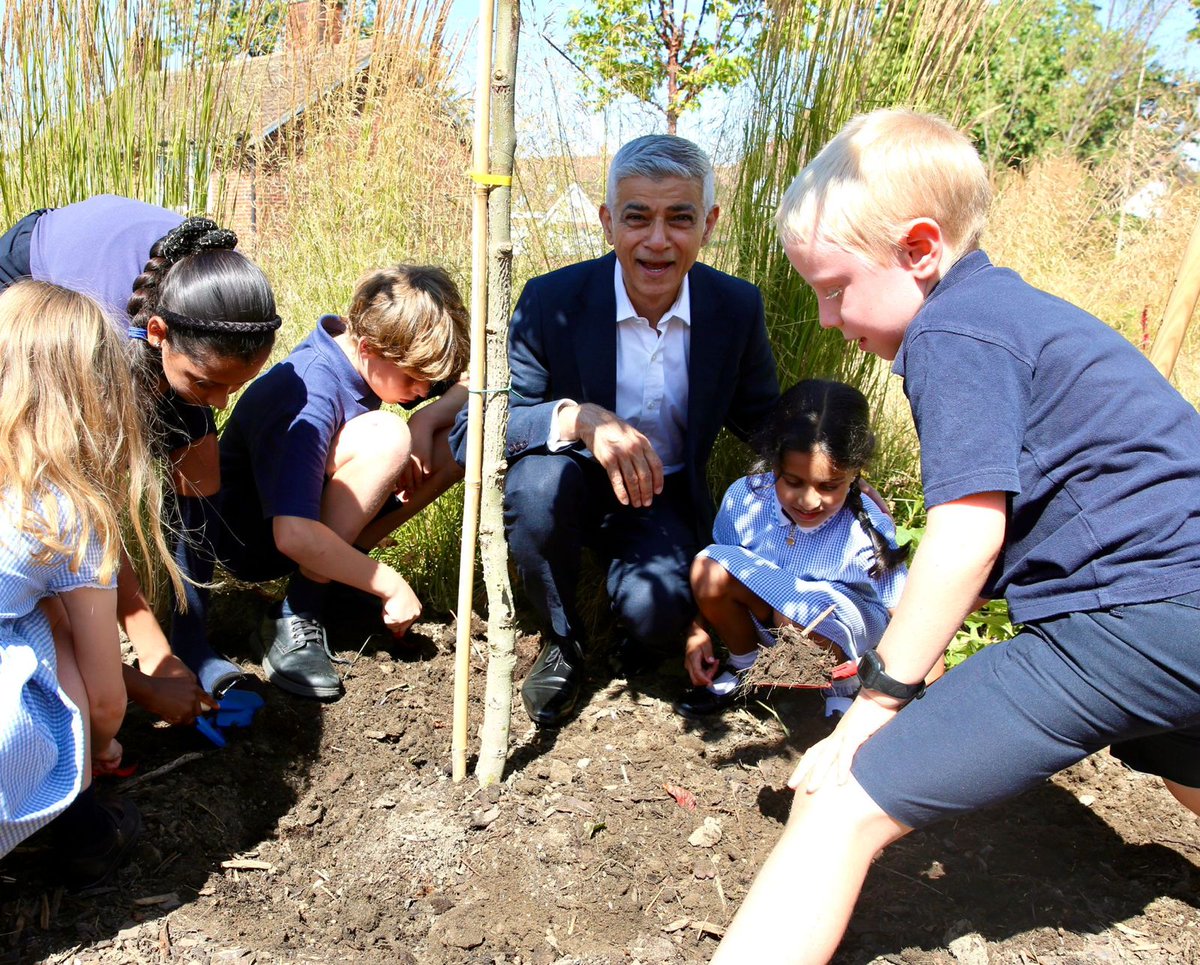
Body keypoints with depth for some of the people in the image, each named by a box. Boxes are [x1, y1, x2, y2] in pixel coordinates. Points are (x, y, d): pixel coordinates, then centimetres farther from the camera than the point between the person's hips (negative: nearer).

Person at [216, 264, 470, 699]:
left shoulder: (365, 346, -10)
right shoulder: (310, 400, -33)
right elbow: (294, 536, -40)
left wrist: (427, 419, -20)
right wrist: (389, 584, -29)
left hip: (320, 509, 8)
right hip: (255, 538, -8)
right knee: (385, 435, -34)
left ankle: (335, 569, -2)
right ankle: (300, 615, -22)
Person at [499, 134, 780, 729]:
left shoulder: (738, 308, -10)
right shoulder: (550, 301, -18)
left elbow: (764, 422, 6)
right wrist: (576, 417, -41)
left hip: (665, 500, 1)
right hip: (573, 487, 0)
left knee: (656, 611, -30)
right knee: (540, 480, -35)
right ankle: (561, 642, -6)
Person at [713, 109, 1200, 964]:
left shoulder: (953, 332, -12)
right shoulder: (1015, 309, 19)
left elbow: (967, 537, -20)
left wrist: (882, 694, -14)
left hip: (1128, 623, -11)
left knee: (846, 803, -15)